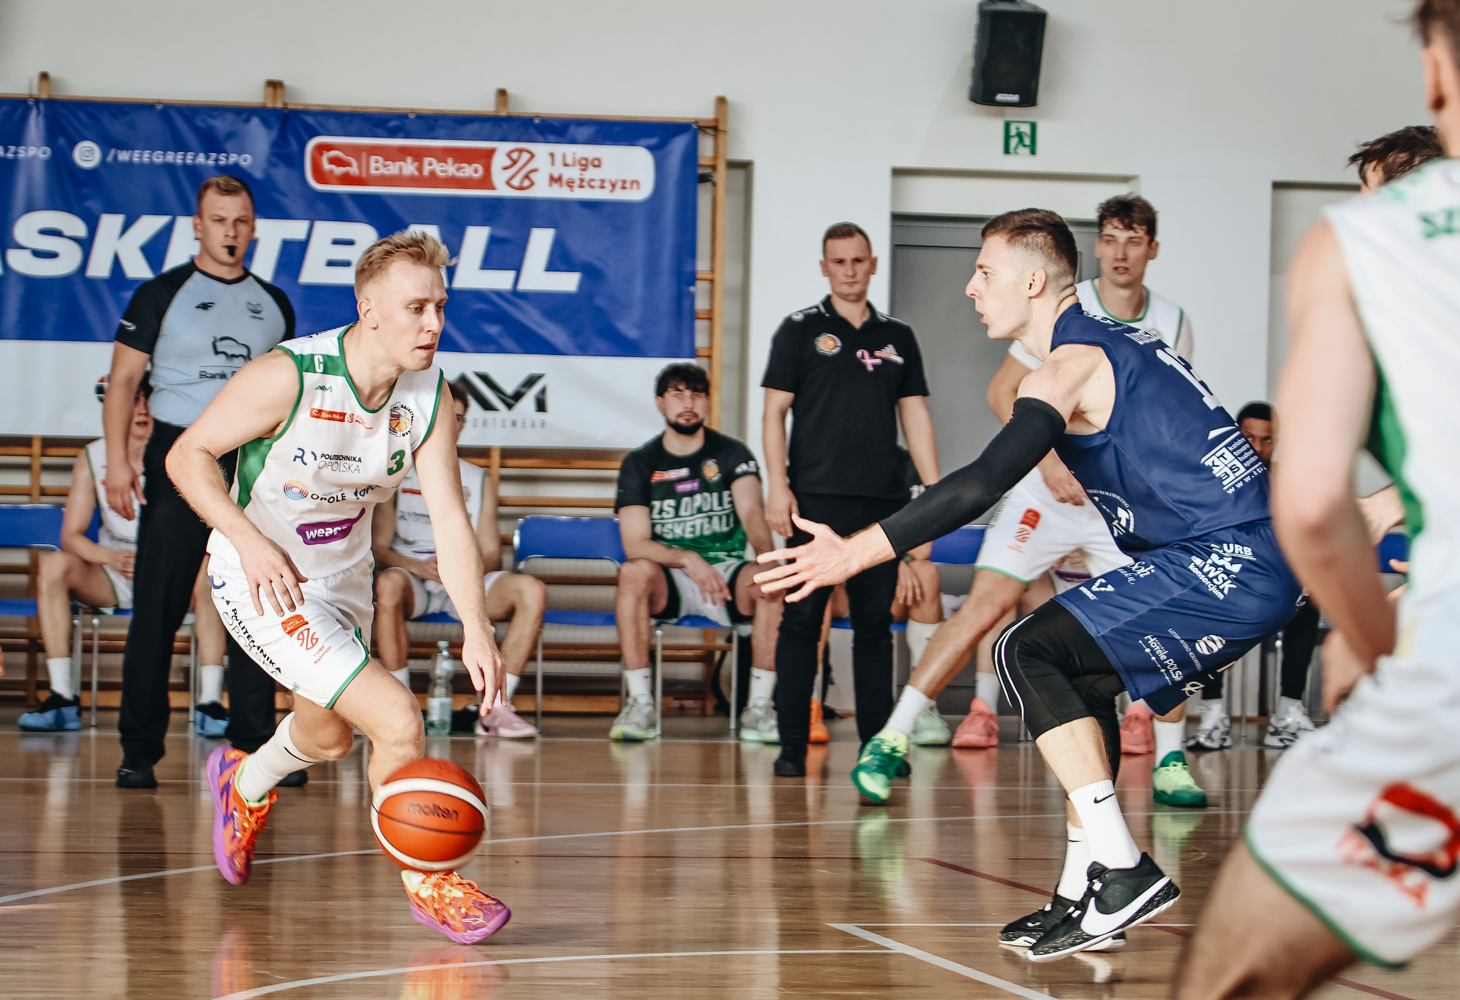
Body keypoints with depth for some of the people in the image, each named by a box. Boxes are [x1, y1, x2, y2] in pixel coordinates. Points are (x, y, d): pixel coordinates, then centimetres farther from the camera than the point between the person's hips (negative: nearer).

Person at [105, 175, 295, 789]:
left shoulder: (273, 304, 14)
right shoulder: (161, 295, 2)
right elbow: (123, 380, -1)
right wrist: (117, 460, -11)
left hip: (253, 463, 3)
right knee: (156, 611, -4)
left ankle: (256, 747, 8)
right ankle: (139, 751, 2)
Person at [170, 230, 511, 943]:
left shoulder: (430, 395, -11)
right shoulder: (289, 376, -27)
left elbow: (450, 522, -11)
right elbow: (187, 456, -16)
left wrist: (477, 632, -22)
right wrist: (251, 541, -27)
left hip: (343, 575, 7)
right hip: (260, 581, -7)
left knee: (329, 737, 27)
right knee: (400, 722, -19)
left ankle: (244, 785, 60)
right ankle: (427, 884, 0)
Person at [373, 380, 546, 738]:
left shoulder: (479, 481, 16)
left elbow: (492, 555, 10)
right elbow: (379, 549, -1)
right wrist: (418, 566, -21)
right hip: (413, 580, -3)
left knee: (532, 590, -25)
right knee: (388, 584, -39)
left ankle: (497, 708, -26)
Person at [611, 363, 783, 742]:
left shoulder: (732, 454, 3)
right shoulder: (640, 463, 2)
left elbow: (752, 513, -15)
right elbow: (634, 543, -9)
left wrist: (767, 558, -38)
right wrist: (688, 560, -28)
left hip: (727, 571, 0)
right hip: (668, 582, 0)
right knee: (634, 572, -33)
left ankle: (759, 707, -24)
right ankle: (640, 703, -28)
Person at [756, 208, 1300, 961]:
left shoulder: (1069, 367, -10)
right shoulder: (1117, 343, 19)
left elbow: (981, 484, -22)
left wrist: (855, 554, -21)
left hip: (1229, 564, -10)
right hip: (1258, 564, 10)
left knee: (1028, 652, -13)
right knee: (1080, 679, 21)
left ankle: (1124, 872, -16)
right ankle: (1086, 897, 20)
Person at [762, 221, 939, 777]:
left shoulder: (898, 337, 15)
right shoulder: (800, 329, 5)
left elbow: (915, 417, 15)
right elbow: (775, 411, 1)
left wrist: (936, 490, 6)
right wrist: (777, 486, -9)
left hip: (882, 502, 3)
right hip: (816, 500, -3)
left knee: (875, 625, 5)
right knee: (801, 620, -4)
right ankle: (792, 744, -1)